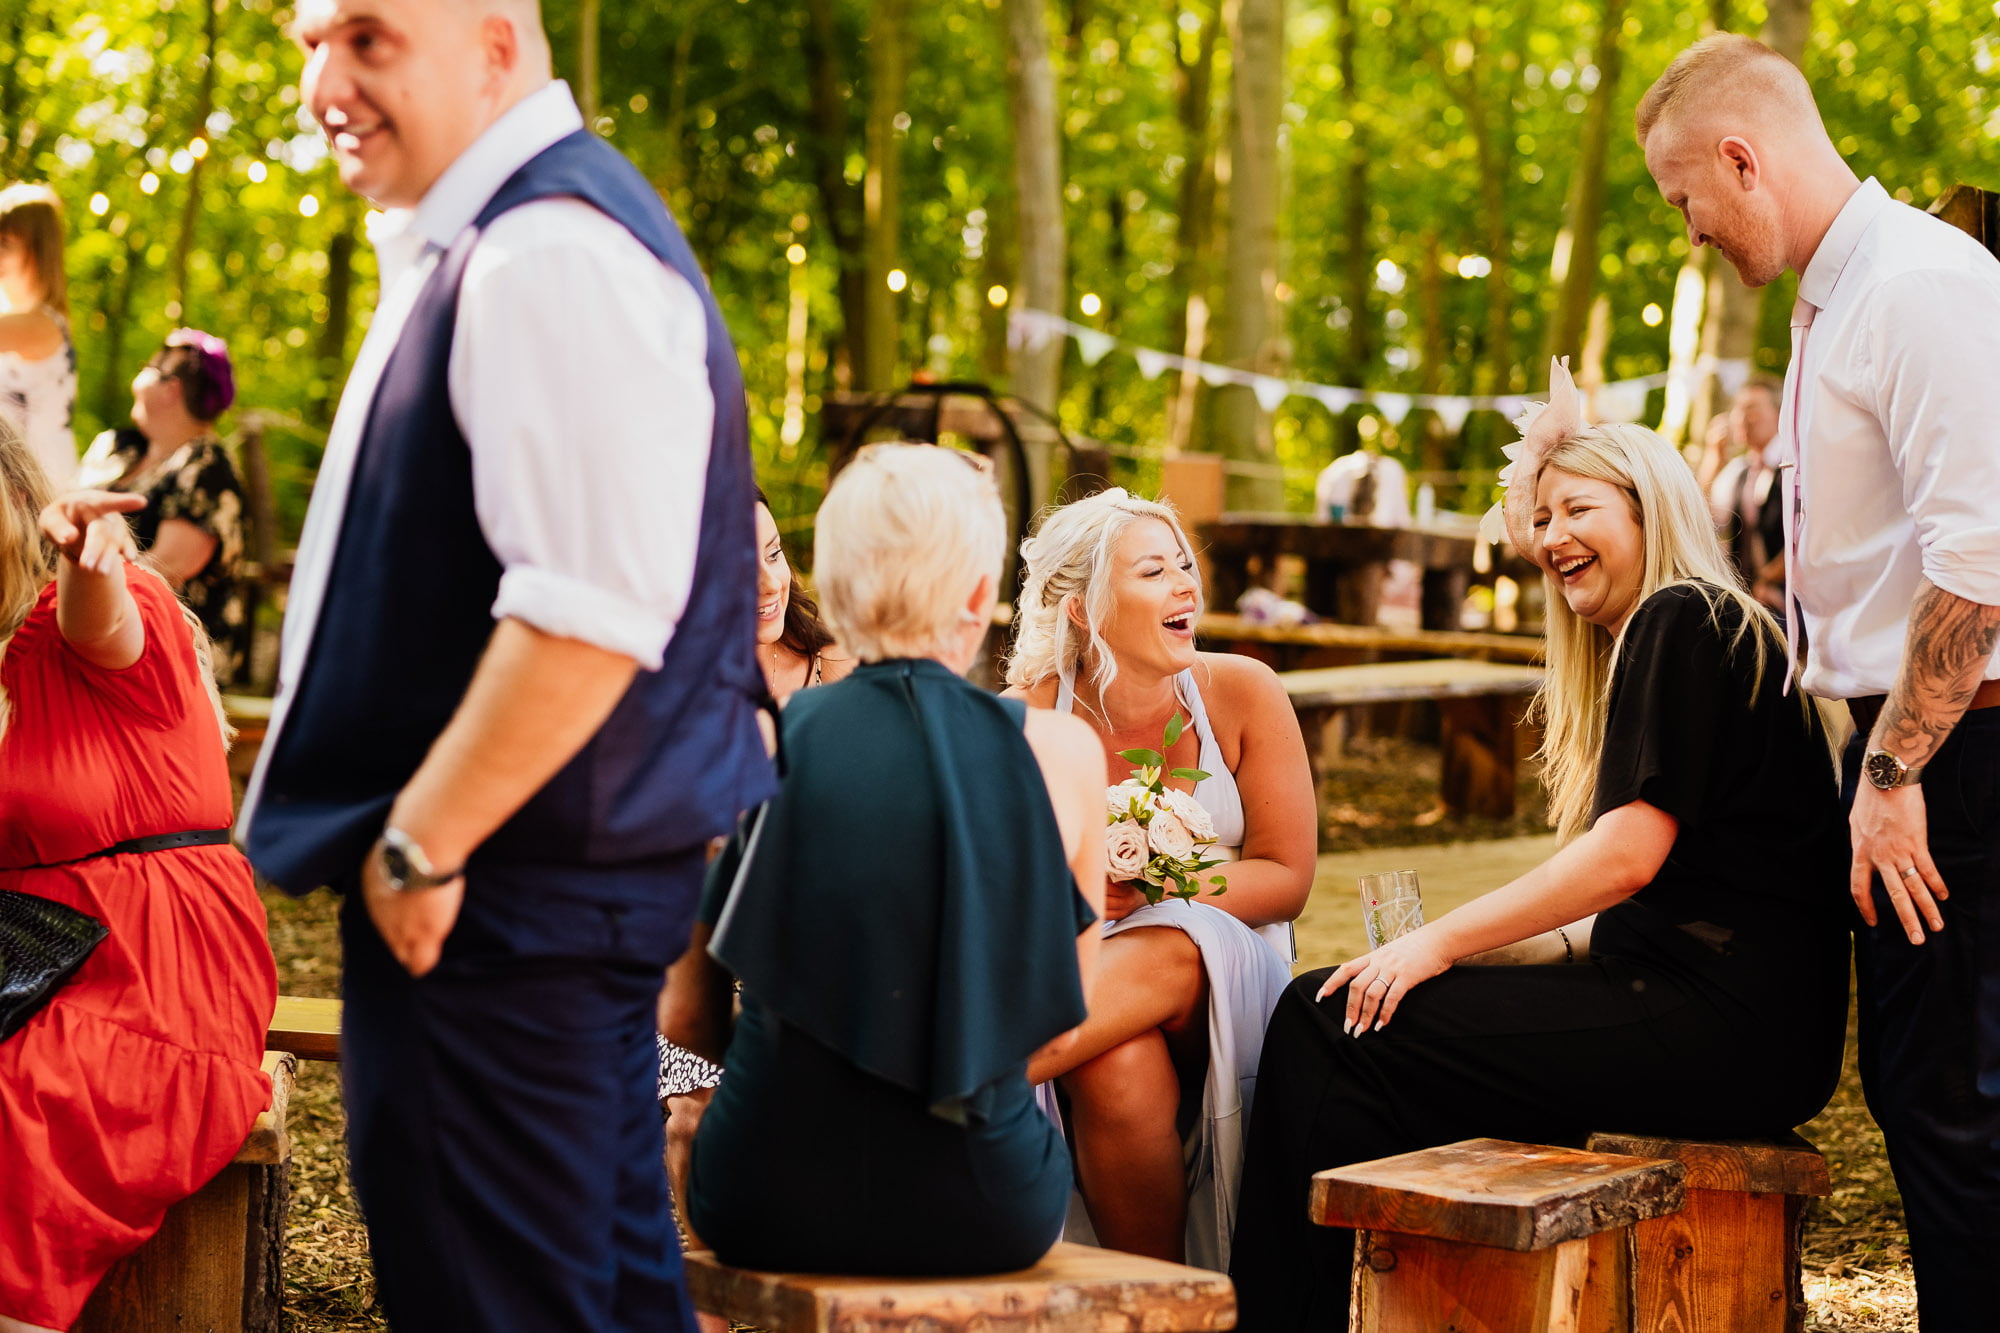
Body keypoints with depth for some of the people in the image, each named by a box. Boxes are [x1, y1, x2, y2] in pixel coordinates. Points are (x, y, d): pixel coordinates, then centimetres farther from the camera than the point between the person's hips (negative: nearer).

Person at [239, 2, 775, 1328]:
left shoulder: (551, 257, -18)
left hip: (511, 895, -11)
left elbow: (592, 610, -26)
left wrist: (420, 844, -19)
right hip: (562, 882, 11)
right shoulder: (476, 244, 16)